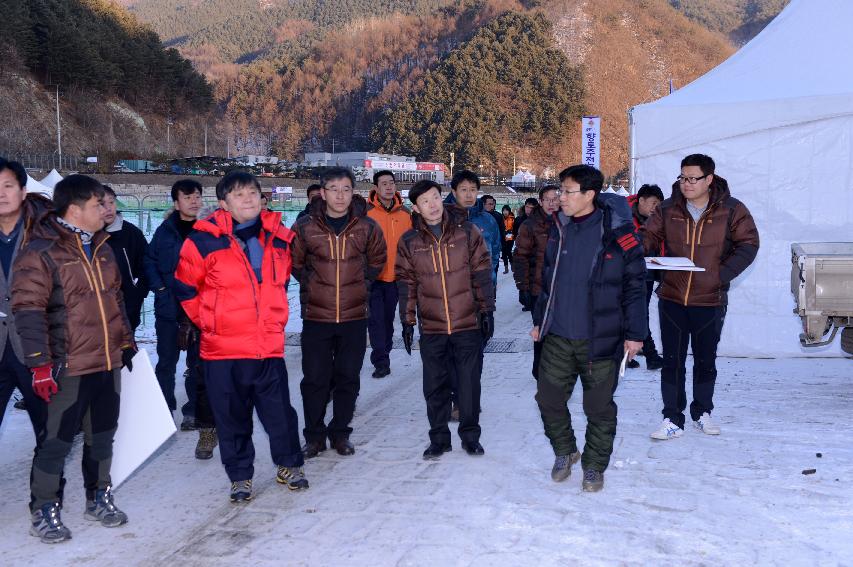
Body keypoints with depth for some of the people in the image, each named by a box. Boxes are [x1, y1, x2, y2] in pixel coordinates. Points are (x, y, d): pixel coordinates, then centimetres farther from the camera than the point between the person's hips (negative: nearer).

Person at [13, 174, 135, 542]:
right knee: (57, 439, 2)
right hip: (69, 367, -7)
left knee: (102, 434, 16)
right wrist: (40, 362, -19)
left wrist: (126, 342, 21)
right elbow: (28, 311, -15)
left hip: (109, 362, 7)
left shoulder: (101, 247, 12)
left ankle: (99, 498, 31)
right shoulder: (41, 252, -12)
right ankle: (44, 511, 16)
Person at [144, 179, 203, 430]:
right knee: (166, 360, 8)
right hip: (169, 306, 1)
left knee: (197, 361, 7)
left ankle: (193, 411, 18)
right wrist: (159, 288, -6)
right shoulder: (165, 230, 1)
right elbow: (150, 261, 5)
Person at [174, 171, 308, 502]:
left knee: (280, 411, 9)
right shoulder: (205, 239, -7)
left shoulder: (279, 237, 5)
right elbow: (185, 288, 2)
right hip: (223, 349, -2)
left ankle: (289, 466, 31)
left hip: (269, 346, 3)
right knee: (232, 417, 8)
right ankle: (240, 477, 25)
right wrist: (208, 321, 4)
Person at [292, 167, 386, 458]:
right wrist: (310, 286, 7)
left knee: (348, 378, 9)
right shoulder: (305, 226, -5)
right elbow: (295, 263, 11)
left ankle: (340, 433, 25)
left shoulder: (367, 227, -3)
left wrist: (360, 285, 7)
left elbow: (377, 261, 14)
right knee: (315, 379, 5)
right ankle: (314, 435, 20)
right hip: (316, 316, -1)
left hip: (354, 316, 1)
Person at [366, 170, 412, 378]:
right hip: (373, 275, -4)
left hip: (395, 276, 4)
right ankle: (381, 361, -3)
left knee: (388, 318, 14)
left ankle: (383, 355, 29)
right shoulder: (365, 212, -6)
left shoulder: (405, 214, 6)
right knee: (376, 319, -7)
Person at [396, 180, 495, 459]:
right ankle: (439, 438, 23)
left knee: (470, 383, 6)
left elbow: (482, 273, 1)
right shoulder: (409, 241, 2)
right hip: (431, 328, 1)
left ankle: (470, 435, 22)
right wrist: (407, 321, 5)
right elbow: (406, 283, 6)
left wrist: (487, 310, -1)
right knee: (434, 386, 9)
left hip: (468, 324, -1)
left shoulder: (467, 231, -2)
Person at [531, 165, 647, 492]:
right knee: (548, 397, 9)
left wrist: (634, 333, -9)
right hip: (557, 337, 5)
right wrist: (540, 320, 16)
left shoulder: (617, 231, -11)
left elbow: (635, 284, -8)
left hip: (600, 338, -5)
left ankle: (594, 465, 28)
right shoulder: (559, 228, 5)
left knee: (599, 406, 8)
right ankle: (564, 451, 33)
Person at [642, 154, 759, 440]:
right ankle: (672, 419, 12)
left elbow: (748, 245, -2)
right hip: (671, 298, 1)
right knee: (672, 361, 3)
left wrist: (722, 274, -13)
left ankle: (702, 413, 32)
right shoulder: (667, 210, 1)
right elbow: (648, 237, 4)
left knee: (706, 360, 13)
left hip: (710, 301, -1)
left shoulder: (731, 210, -4)